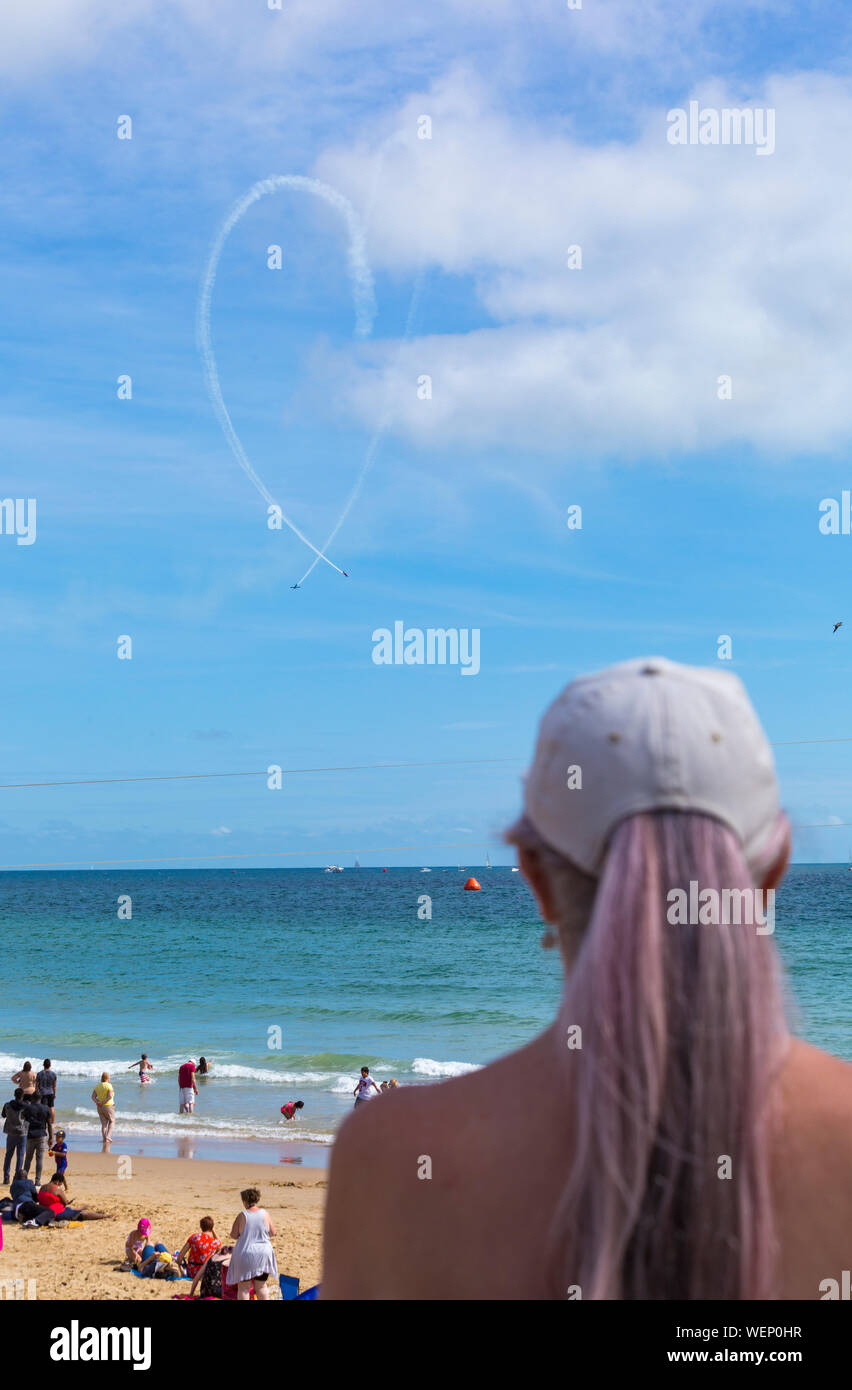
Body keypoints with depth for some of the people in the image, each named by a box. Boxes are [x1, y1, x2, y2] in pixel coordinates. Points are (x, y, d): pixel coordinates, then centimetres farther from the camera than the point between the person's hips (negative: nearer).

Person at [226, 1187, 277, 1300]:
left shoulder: (242, 1215, -10)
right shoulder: (264, 1214, -4)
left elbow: (233, 1235, -7)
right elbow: (273, 1232, 4)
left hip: (245, 1254, -3)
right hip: (263, 1254, 3)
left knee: (243, 1288, 5)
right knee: (261, 1286, 16)